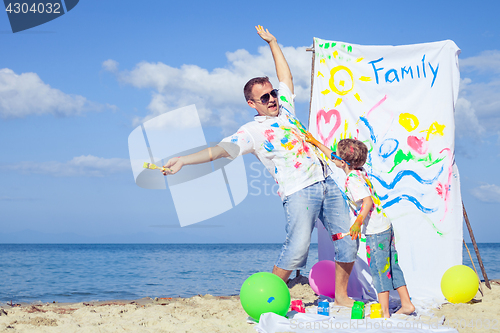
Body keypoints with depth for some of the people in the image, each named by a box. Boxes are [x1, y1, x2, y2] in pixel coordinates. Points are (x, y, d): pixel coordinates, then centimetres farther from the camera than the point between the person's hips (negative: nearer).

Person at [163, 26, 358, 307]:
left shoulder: (286, 109, 17)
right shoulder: (252, 131, -1)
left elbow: (286, 76, 30)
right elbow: (221, 149, -12)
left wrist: (272, 42, 31)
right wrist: (183, 160, -23)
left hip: (327, 183, 7)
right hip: (299, 190, -6)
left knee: (348, 240, 4)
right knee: (298, 247, -21)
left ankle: (341, 295, 19)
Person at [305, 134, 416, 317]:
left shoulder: (353, 179, -16)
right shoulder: (360, 171, 10)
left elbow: (368, 201, -27)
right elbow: (336, 158, 23)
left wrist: (358, 222, -35)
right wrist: (316, 143, 30)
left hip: (376, 233, -9)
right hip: (386, 227, 9)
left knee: (379, 271, -2)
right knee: (391, 268, 16)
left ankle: (384, 313, 4)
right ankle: (406, 304, 21)